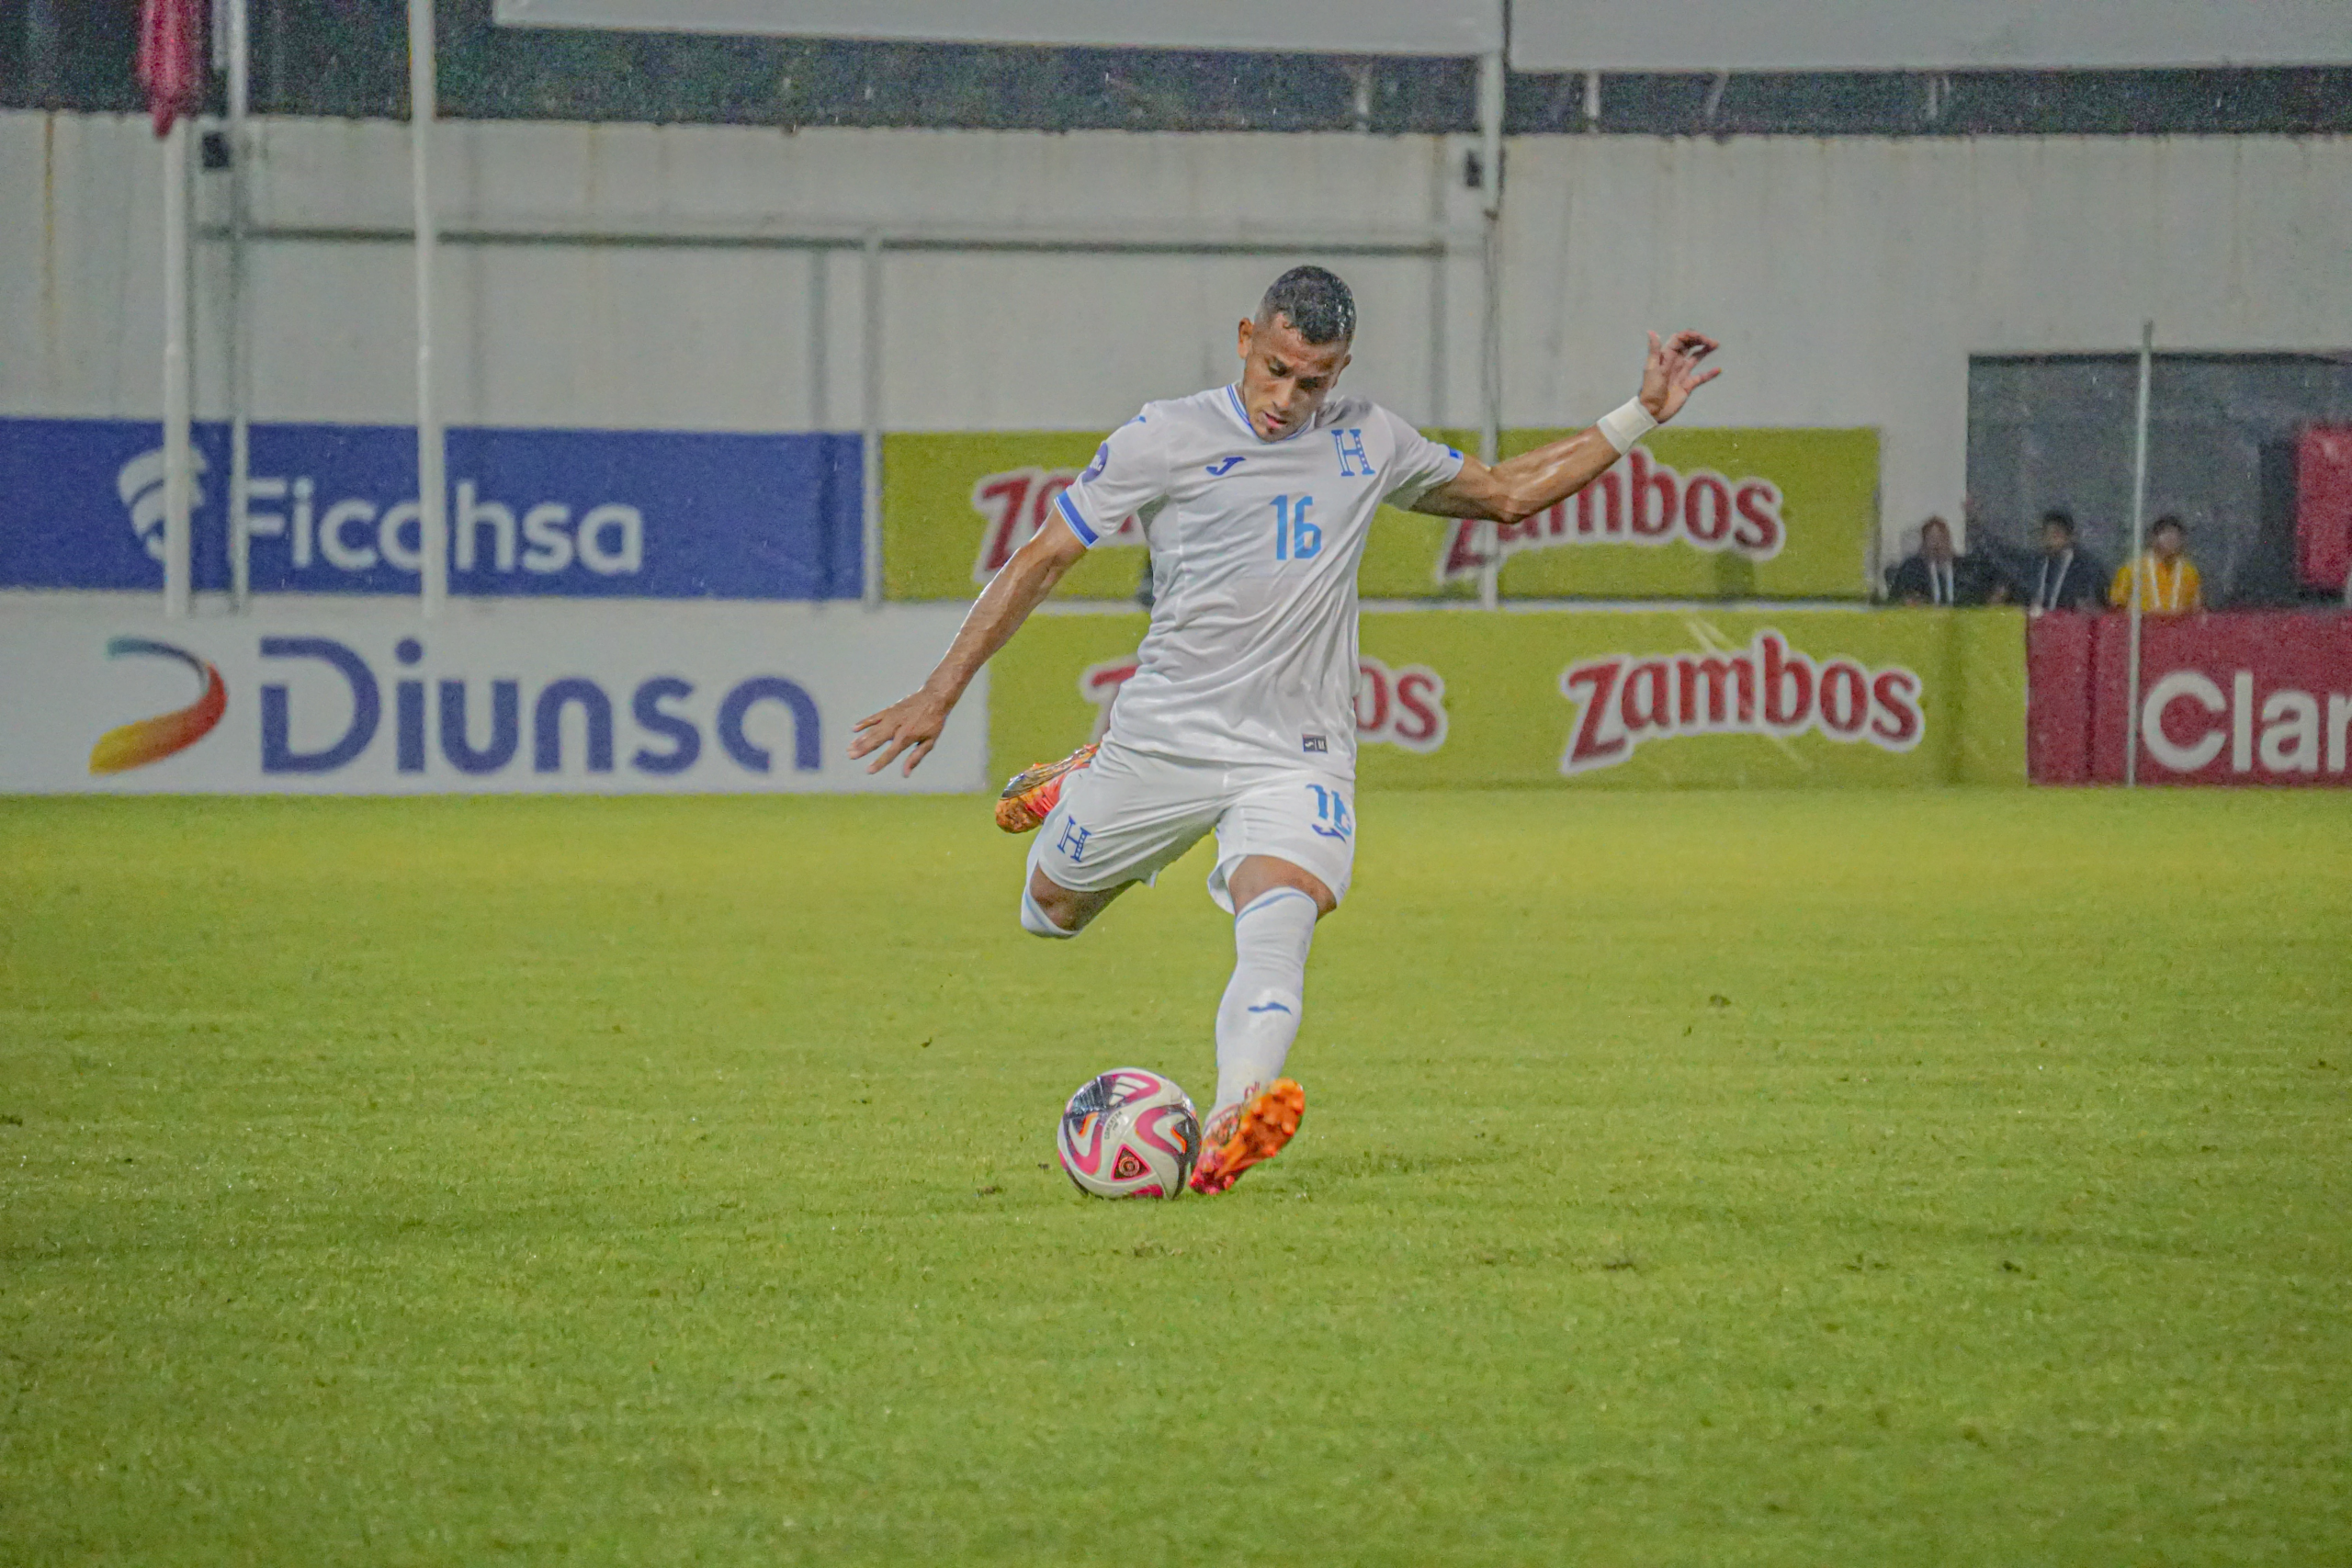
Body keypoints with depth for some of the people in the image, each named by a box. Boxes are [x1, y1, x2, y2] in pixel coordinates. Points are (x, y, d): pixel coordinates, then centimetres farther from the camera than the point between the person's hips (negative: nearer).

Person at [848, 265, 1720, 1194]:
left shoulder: (1367, 444, 9)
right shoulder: (1169, 438, -3)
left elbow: (1507, 493, 24)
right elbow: (1043, 559, -1)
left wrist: (1642, 416, 18)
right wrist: (940, 695, -5)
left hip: (1296, 759, 0)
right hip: (1162, 737, 0)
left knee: (1279, 924, -28)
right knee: (1049, 911, 16)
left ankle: (1229, 1132, -49)